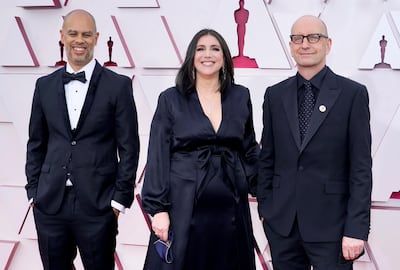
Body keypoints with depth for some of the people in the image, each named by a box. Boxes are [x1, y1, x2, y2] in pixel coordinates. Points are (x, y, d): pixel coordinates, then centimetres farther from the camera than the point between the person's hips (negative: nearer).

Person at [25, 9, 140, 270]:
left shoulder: (118, 85, -2)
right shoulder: (45, 85, 9)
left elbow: (129, 147, -2)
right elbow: (36, 143, 13)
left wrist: (120, 197, -5)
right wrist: (34, 190, 7)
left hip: (97, 204, -3)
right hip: (50, 203, 3)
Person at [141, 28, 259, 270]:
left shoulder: (240, 96, 8)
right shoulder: (171, 99, 1)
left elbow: (250, 150, 13)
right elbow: (158, 157, -1)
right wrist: (158, 208, -7)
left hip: (230, 210, 2)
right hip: (183, 208, -2)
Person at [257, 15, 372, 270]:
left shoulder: (352, 93, -4)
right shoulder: (275, 95, 6)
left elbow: (361, 167, -7)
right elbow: (267, 158, 11)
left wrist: (357, 228, -11)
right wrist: (264, 208, 8)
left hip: (330, 223, -3)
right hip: (281, 221, 3)